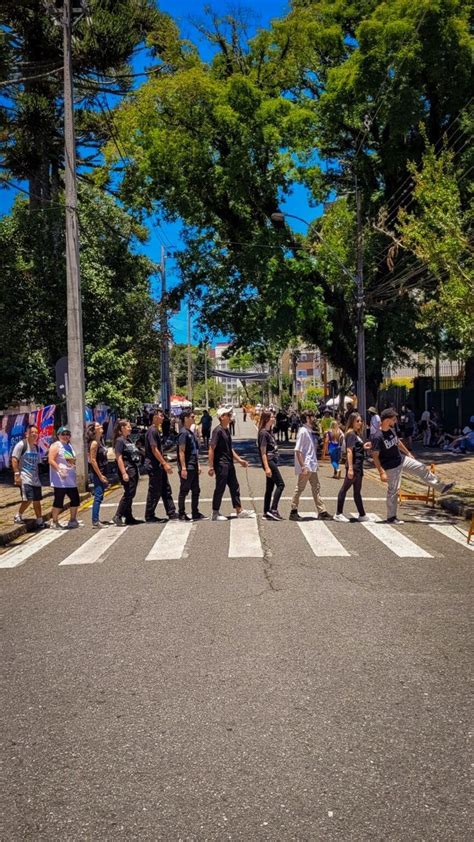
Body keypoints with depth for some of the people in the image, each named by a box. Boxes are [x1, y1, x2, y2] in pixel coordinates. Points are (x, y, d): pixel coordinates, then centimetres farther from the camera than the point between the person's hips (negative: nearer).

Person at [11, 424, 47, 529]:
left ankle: (40, 521, 18)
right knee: (28, 499, -16)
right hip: (24, 478, -8)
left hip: (35, 478, 8)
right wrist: (17, 474, -19)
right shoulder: (21, 445, -8)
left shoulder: (36, 447, 15)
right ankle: (18, 516, 4)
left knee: (37, 500, 9)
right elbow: (14, 459, -13)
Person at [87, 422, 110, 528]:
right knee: (98, 497, -9)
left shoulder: (100, 441, 13)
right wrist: (100, 476, -19)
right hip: (97, 474, -9)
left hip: (102, 473, 9)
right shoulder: (94, 443, -14)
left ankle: (96, 520, 17)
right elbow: (93, 460, -19)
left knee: (99, 497, 11)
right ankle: (95, 522, -8)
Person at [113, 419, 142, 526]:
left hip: (133, 470, 9)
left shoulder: (128, 439, 17)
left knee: (131, 494, 10)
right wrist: (124, 473, -21)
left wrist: (137, 471, 19)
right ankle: (118, 516, -5)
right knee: (128, 494, -10)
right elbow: (119, 458, -16)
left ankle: (129, 517, 15)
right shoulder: (119, 441, -10)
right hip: (127, 470, -9)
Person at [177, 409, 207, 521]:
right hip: (187, 468, -9)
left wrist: (198, 465, 18)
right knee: (184, 491, 0)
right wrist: (183, 468, -21)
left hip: (193, 467, 9)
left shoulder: (191, 432, 14)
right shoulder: (183, 433, -13)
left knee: (196, 491, 11)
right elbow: (181, 451, -17)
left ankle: (195, 513, 18)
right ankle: (181, 514, 9)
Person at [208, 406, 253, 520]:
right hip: (221, 464, -9)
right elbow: (211, 449, -18)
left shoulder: (227, 430, 13)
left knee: (234, 486, 12)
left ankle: (239, 511, 20)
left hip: (229, 463, 9)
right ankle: (215, 513, 9)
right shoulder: (218, 430, -14)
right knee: (220, 488, -1)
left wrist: (239, 460, 20)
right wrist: (211, 467, -20)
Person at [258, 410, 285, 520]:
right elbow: (263, 451, -17)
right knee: (280, 484, -10)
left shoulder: (270, 431, 14)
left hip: (273, 461, 9)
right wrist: (266, 467, -21)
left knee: (270, 487, 10)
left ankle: (266, 512, 14)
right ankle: (273, 510, -10)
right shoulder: (263, 433, -13)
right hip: (269, 461, -9)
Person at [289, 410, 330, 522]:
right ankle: (293, 512, 10)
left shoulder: (311, 431, 9)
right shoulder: (303, 431, -17)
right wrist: (303, 466, -22)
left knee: (316, 487, 12)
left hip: (312, 465, 9)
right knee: (300, 488, 0)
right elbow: (298, 451, -20)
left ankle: (322, 511, 17)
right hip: (305, 466, -9)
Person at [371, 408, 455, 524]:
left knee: (421, 468, 10)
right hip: (391, 467, -8)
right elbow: (375, 456, -24)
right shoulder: (378, 437, -27)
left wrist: (408, 453, 24)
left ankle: (441, 486, 26)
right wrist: (382, 472, -26)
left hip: (402, 459, 8)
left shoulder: (391, 430, -1)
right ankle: (391, 517, 13)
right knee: (393, 491, 1)